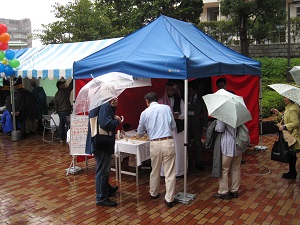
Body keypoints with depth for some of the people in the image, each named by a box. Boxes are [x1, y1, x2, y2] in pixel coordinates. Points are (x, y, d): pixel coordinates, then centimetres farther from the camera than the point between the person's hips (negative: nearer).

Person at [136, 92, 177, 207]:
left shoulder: (145, 113, 3)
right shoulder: (166, 108, 1)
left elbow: (139, 133, 14)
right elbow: (173, 126, 8)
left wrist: (146, 131, 37)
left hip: (155, 144, 1)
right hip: (168, 142, -1)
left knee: (155, 171, 20)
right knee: (169, 173, 5)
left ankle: (154, 193, 37)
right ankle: (169, 199, 8)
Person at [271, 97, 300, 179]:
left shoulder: (293, 109, -20)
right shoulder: (288, 108, 10)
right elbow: (284, 119, 19)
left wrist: (284, 127, -26)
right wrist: (278, 113, 6)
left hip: (292, 136, -10)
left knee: (291, 155, 2)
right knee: (291, 155, 17)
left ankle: (292, 173, 15)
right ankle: (292, 172, 28)